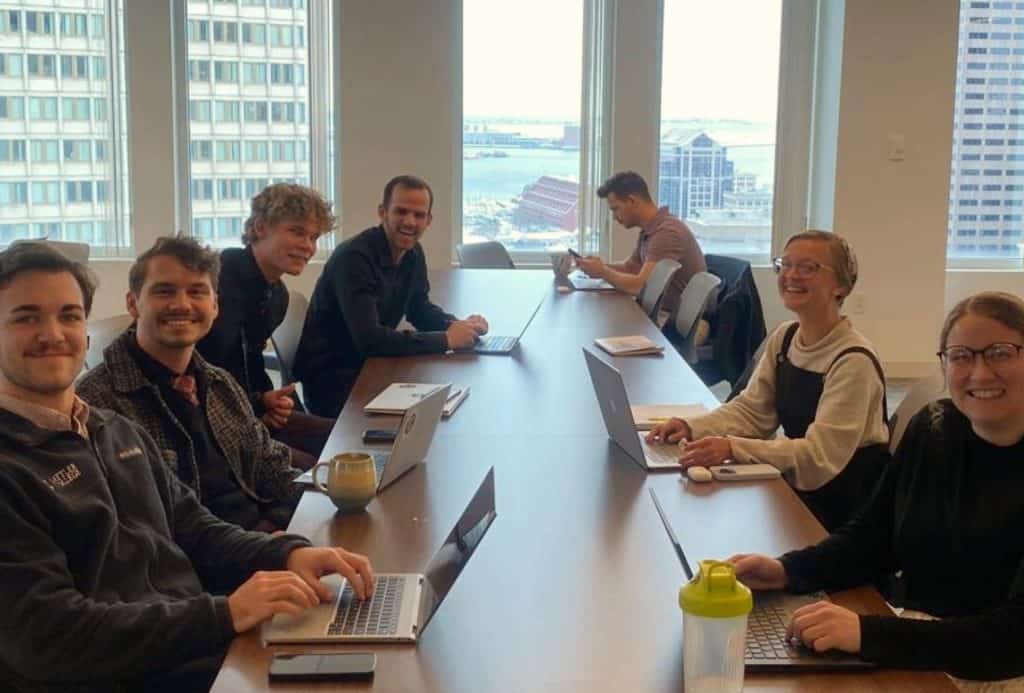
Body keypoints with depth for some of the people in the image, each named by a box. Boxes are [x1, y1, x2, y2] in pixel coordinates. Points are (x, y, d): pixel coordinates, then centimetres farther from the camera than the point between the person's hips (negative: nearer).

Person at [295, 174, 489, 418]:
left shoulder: (413, 253, 2)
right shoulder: (354, 257, -23)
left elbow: (420, 309, 16)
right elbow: (368, 338, -31)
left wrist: (459, 325, -6)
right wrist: (446, 339, -28)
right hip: (331, 380, -8)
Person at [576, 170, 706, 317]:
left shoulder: (667, 232, -22)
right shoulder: (648, 230, 8)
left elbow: (641, 286, -27)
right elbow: (629, 267, 22)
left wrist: (603, 272, -12)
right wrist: (603, 265, 2)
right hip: (664, 310, 8)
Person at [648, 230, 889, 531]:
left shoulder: (853, 360, -21)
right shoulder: (783, 337, 4)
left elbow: (822, 454, -27)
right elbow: (751, 410, 3)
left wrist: (733, 448, -38)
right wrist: (691, 427, -15)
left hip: (845, 506, -6)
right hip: (797, 486, 6)